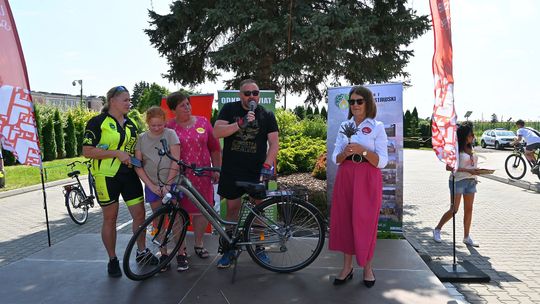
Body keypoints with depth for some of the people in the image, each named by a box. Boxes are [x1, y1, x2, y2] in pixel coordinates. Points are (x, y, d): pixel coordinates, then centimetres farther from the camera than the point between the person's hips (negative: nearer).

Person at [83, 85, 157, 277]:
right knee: (110, 218, 6)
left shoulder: (131, 124, 13)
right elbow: (87, 151, -14)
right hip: (107, 176, -5)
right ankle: (112, 260, 21)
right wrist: (117, 153, -20)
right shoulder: (98, 122, -7)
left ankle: (142, 252, 25)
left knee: (139, 214, 6)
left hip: (129, 174, 6)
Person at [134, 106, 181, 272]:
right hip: (152, 186, 2)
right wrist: (151, 185, -6)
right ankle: (164, 254, 18)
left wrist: (168, 184, -11)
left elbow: (176, 162, -8)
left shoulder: (170, 134, -3)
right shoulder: (141, 138, 4)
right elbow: (138, 166, 2)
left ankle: (181, 254, 10)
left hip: (170, 184, -2)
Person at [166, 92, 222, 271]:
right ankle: (181, 253, 15)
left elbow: (214, 148, 10)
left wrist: (216, 169, 8)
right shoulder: (169, 128, -2)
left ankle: (198, 244, 33)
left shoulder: (203, 122, 6)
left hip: (203, 176, 3)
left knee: (202, 211, 10)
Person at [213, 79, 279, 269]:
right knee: (232, 208, 8)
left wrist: (267, 164, -16)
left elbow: (274, 143, -2)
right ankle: (230, 249, 21)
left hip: (257, 170, 0)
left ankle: (259, 247, 22)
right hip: (231, 170, 0)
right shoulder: (229, 109, 2)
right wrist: (241, 123, -23)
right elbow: (217, 132, -11)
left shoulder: (267, 116, 3)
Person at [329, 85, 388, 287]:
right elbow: (335, 159, 7)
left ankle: (368, 267, 19)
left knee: (366, 222, 1)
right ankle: (347, 267, 18)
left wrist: (363, 151, -21)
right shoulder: (344, 126, 9)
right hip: (345, 177, 4)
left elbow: (382, 162, -7)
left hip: (368, 179, -3)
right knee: (344, 220, 5)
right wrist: (345, 153, -14)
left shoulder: (377, 127, -1)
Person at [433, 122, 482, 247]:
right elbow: (449, 167, -17)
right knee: (454, 210, -5)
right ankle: (437, 230, 12)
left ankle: (467, 237, 16)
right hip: (458, 180, -7)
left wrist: (476, 171, 1)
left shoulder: (470, 148, 13)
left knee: (469, 209, 7)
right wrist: (468, 170, -22)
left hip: (471, 181, 7)